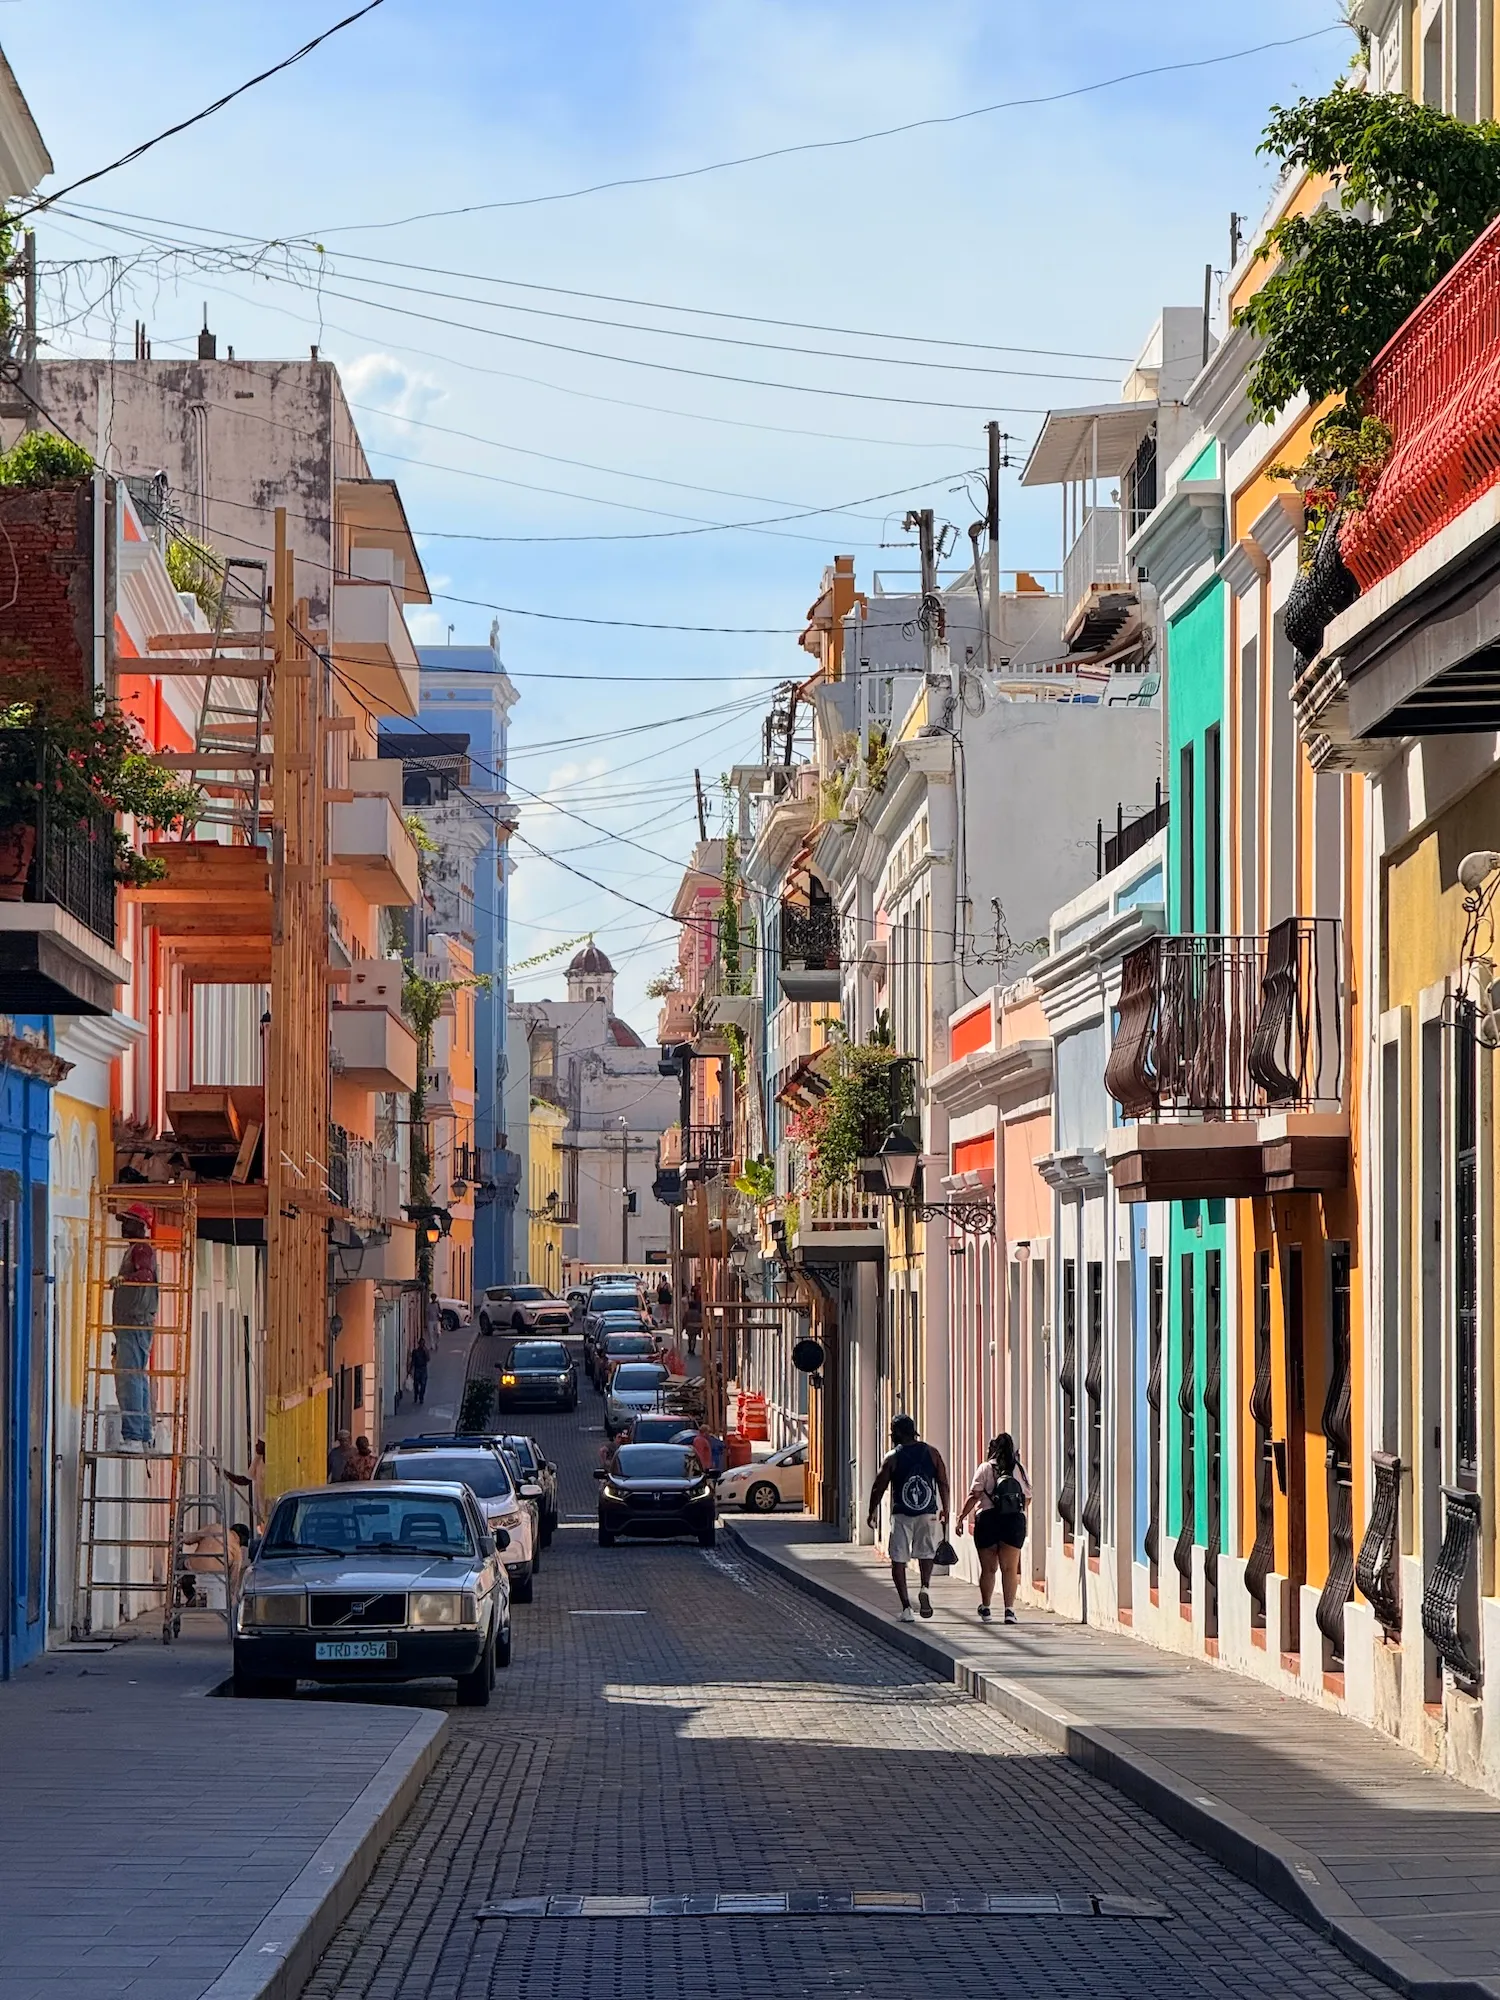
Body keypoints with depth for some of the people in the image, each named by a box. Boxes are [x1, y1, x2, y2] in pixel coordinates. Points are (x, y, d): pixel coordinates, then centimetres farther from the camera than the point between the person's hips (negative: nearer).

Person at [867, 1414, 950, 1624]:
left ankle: (906, 1607, -2)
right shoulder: (931, 1452, 5)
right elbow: (943, 1484, 5)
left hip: (902, 1514, -2)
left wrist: (873, 1513, 13)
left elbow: (879, 1488, 0)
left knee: (898, 1560, 5)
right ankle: (925, 1588, -7)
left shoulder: (892, 1456, -3)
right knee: (926, 1553, 20)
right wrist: (945, 1510, 15)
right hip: (928, 1512, 2)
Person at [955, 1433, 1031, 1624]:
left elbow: (974, 1496, -8)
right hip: (1015, 1521, 1)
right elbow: (1028, 1497, 13)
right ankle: (1009, 1609, -13)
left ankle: (985, 1608, 21)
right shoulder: (1020, 1469, 7)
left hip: (988, 1521, -1)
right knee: (1010, 1568, -1)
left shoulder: (985, 1468, -2)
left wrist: (961, 1518, -4)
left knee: (988, 1568, 10)